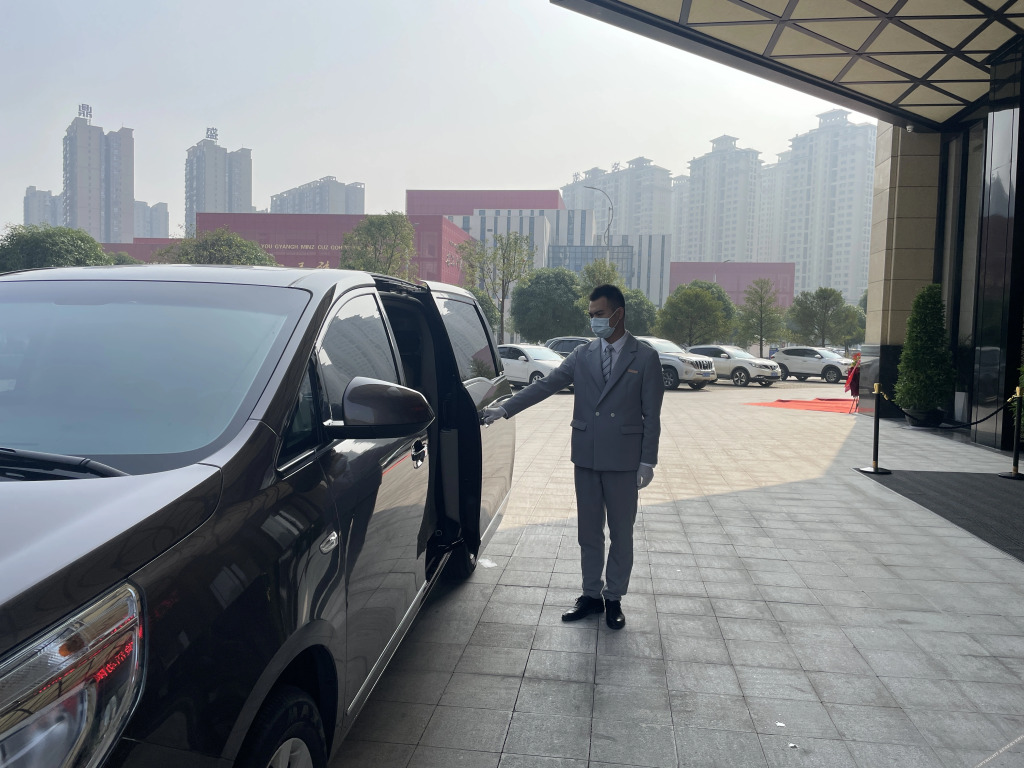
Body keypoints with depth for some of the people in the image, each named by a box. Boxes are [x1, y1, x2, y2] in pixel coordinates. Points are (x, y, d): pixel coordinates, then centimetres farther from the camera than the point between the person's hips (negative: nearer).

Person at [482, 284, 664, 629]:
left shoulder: (645, 358, -3)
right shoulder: (582, 355, 5)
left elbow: (652, 414, -4)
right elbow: (545, 385, -1)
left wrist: (648, 461, -8)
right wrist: (504, 408, -10)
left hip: (623, 459, -3)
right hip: (587, 457, 3)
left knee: (621, 532, 8)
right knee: (589, 530, 12)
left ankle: (614, 598, 22)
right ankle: (591, 594, 25)